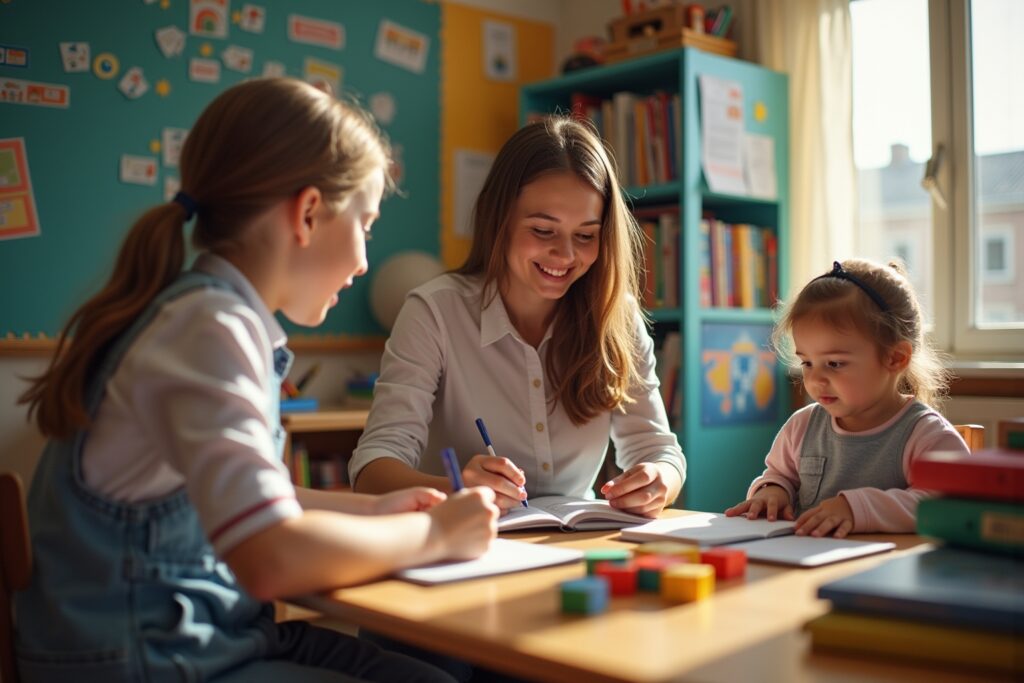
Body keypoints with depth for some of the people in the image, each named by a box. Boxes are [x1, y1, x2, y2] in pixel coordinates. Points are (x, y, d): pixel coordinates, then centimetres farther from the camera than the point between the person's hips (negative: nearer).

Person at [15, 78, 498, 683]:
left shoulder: (222, 314, 6)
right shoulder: (212, 327, -21)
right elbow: (273, 558, -31)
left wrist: (370, 509, 8)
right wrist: (435, 532, -16)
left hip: (212, 632, 8)